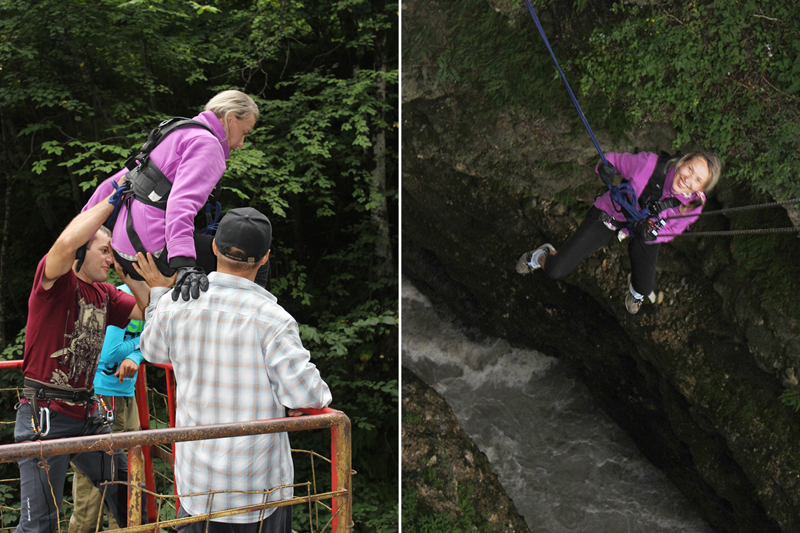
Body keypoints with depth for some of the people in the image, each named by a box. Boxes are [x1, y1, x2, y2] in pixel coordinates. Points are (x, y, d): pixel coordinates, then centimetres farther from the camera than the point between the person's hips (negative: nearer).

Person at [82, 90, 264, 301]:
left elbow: (114, 184, 26)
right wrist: (184, 263, -36)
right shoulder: (207, 143, -6)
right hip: (155, 251, -10)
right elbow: (181, 202, -24)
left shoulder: (173, 136, 24)